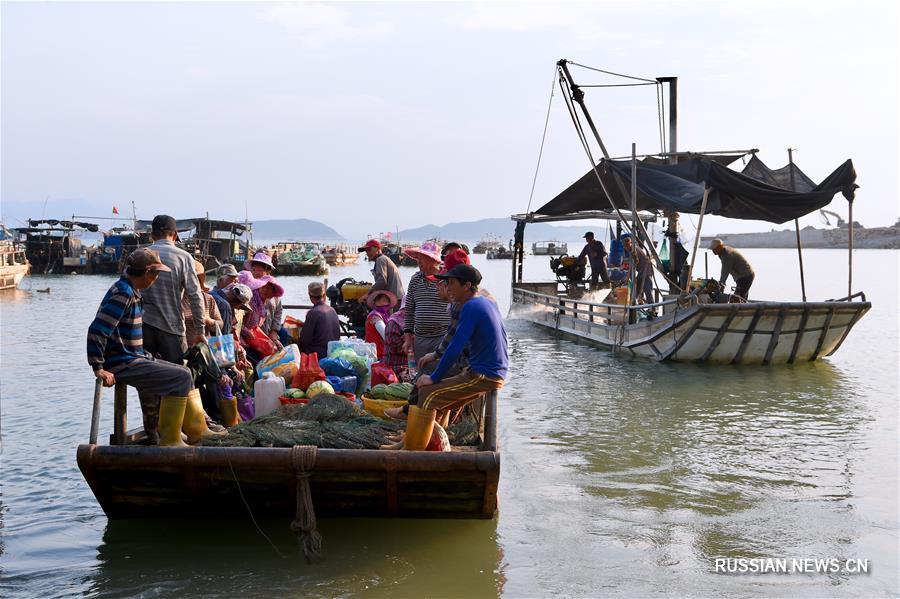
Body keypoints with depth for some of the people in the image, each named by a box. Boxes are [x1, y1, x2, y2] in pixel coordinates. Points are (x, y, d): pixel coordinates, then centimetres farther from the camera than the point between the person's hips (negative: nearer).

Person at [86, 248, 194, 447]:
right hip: (123, 365, -11)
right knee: (181, 378, -14)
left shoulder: (132, 291, 12)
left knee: (183, 372, 17)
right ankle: (169, 441, -9)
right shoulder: (123, 294, -20)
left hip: (134, 358, 11)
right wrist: (98, 368, -24)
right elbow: (96, 330, -26)